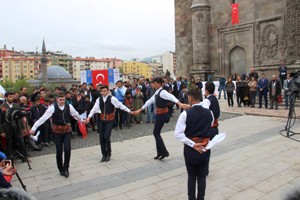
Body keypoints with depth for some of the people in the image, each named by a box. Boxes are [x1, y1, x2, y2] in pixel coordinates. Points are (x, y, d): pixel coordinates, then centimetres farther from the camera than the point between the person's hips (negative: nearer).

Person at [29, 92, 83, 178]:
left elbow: (76, 114, 12)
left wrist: (81, 120, 27)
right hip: (57, 131, -1)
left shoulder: (69, 106, -5)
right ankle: (61, 169, 25)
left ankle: (66, 168, 12)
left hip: (67, 130, 2)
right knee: (59, 151, 4)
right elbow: (43, 118, -18)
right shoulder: (52, 107, -13)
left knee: (67, 149, -9)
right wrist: (34, 128, -21)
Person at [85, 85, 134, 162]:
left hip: (110, 120, -4)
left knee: (106, 137, -11)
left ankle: (108, 154, 13)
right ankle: (104, 154, 23)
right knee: (101, 137, 4)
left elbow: (120, 105, -9)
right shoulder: (99, 99, 0)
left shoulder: (112, 98, -12)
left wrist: (129, 111, -8)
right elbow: (94, 109, -4)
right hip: (102, 120, 4)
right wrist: (89, 117, -14)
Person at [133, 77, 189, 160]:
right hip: (159, 114, 9)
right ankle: (160, 153, 23)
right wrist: (140, 110, 23)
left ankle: (164, 152, 6)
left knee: (156, 133, -3)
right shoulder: (157, 93, 13)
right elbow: (150, 101, 20)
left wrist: (179, 104, -53)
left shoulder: (163, 92, -16)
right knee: (156, 133, 13)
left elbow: (171, 97, -35)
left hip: (162, 114, -9)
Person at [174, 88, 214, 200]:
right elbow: (209, 129, 5)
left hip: (190, 150, -2)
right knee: (202, 177, 18)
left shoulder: (185, 114, -15)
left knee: (191, 176, 19)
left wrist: (193, 144, -18)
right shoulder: (209, 113, -5)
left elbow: (178, 134, -21)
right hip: (204, 149, 2)